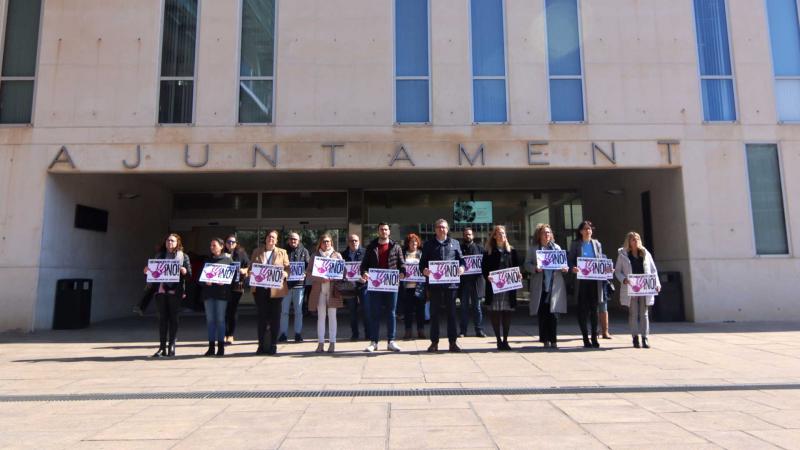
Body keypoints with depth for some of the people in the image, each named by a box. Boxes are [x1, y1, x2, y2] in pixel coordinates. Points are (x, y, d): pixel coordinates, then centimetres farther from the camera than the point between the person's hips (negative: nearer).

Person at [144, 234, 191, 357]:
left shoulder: (184, 257, 7)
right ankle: (162, 347, 7)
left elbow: (190, 275, 1)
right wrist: (146, 272, -6)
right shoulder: (159, 256, 15)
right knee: (162, 318, 3)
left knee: (173, 318, 0)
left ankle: (172, 347, 6)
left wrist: (185, 271, -19)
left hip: (175, 291, -2)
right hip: (161, 290, 2)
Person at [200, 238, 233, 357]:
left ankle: (221, 346, 8)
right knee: (210, 319, 5)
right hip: (208, 292, 4)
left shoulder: (228, 260, 4)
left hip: (222, 292, -3)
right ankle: (211, 346, 11)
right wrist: (205, 281, -9)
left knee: (220, 319, 0)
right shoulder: (207, 260, 14)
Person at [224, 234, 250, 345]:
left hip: (236, 286, -1)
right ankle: (224, 335, 8)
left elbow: (248, 267, 7)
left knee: (233, 311, 4)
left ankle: (231, 335, 13)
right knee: (224, 311, -1)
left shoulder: (241, 253, 6)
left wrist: (244, 271, -12)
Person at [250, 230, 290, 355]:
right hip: (260, 289, 1)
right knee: (261, 317, 3)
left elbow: (288, 268, 5)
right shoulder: (256, 252, 13)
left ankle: (273, 345, 10)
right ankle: (261, 345, 11)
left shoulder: (282, 252, 9)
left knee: (275, 317, 2)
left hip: (276, 290, -1)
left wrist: (284, 274, -16)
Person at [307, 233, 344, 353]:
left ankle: (332, 343, 8)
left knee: (332, 316, 2)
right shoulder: (315, 256, 9)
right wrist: (321, 279, -13)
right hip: (319, 290, 1)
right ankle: (320, 343, 9)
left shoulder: (337, 255, 9)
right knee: (320, 316, 4)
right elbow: (308, 273, 3)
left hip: (333, 289, -1)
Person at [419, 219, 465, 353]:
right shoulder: (429, 244, 9)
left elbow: (461, 259, 11)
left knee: (451, 312, 5)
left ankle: (453, 342, 14)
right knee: (434, 313, 5)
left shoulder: (454, 243, 12)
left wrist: (462, 267, -10)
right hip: (434, 283, 0)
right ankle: (434, 342, 13)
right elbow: (422, 262, 5)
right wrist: (424, 270, -16)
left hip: (451, 282, 1)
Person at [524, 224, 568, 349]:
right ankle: (545, 340, 13)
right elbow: (527, 264, 3)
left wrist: (565, 268, -7)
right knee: (542, 315, 3)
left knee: (553, 314, -2)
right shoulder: (533, 249, 7)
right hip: (540, 287, -1)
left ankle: (553, 340, 7)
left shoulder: (556, 247, 14)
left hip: (555, 286, 1)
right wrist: (535, 269, -16)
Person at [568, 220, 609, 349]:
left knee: (594, 309, 5)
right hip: (581, 281, -2)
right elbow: (570, 260, 1)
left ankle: (594, 337, 14)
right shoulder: (575, 244, 5)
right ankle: (585, 338, 8)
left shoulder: (597, 244, 12)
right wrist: (573, 268, -19)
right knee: (582, 309, 0)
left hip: (595, 281, 2)